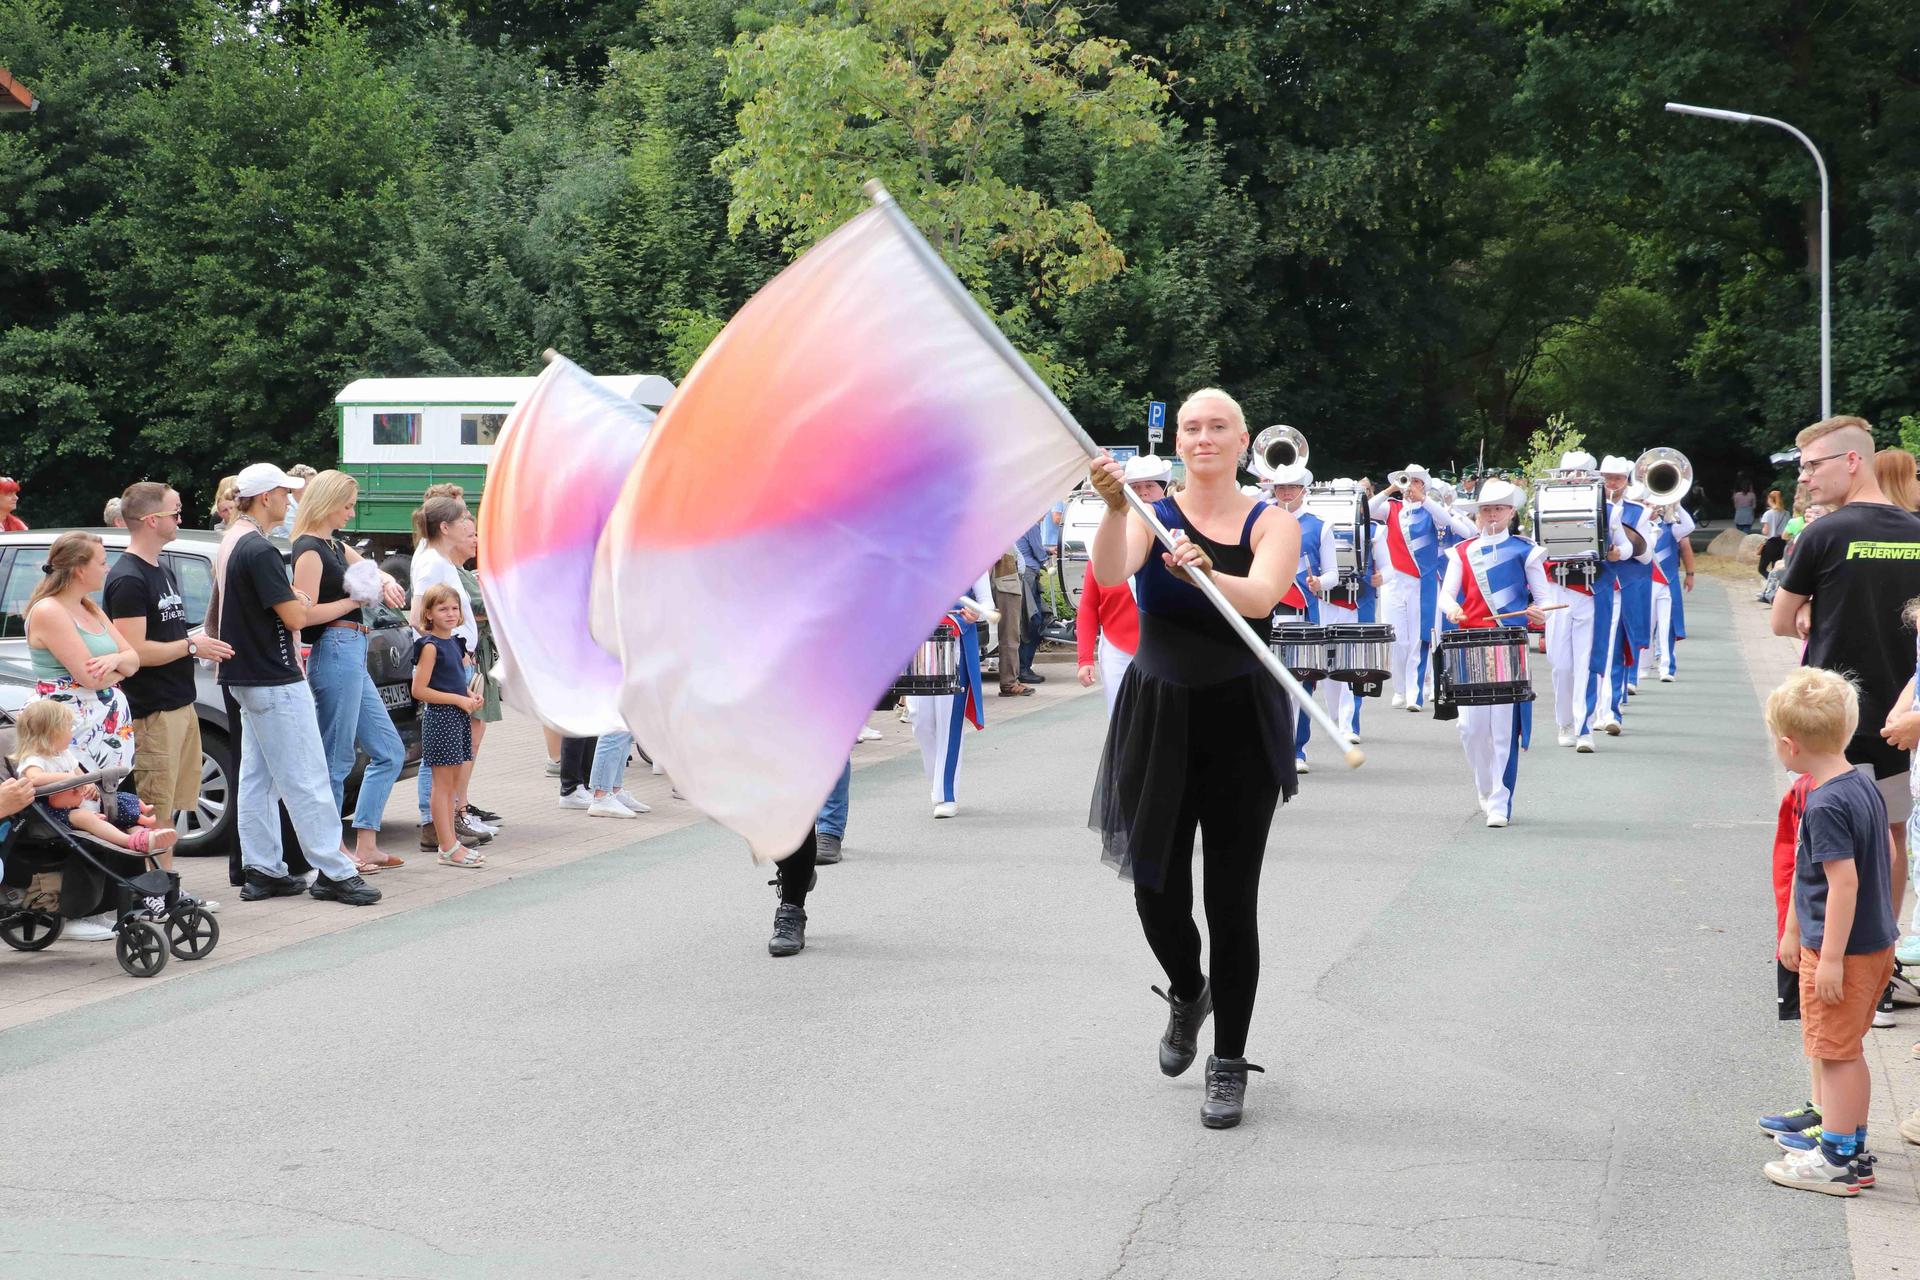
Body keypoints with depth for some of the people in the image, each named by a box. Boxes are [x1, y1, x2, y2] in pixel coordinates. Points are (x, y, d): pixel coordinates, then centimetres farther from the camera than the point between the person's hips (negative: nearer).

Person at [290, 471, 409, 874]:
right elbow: (306, 614, -19)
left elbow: (369, 570, 30)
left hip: (352, 656, 10)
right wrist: (357, 599, -8)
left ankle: (366, 847, 13)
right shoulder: (309, 549, -10)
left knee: (389, 752, 12)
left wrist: (385, 583, 6)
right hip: (335, 653, -10)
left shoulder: (335, 545, 17)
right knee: (336, 760, -4)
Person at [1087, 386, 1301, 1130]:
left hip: (1241, 726, -1)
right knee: (1156, 891, 2)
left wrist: (1206, 574, -40)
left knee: (1232, 899, -1)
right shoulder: (1153, 515, 2)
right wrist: (1114, 507, -37)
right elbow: (1109, 575, -19)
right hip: (1157, 718, 1)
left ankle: (1229, 1064, 11)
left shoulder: (1272, 524, 0)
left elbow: (1261, 599, -21)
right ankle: (1187, 994, 35)